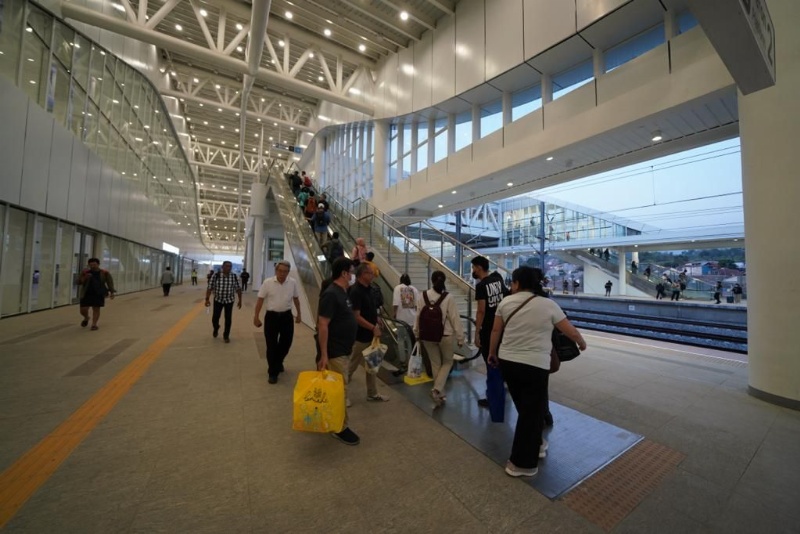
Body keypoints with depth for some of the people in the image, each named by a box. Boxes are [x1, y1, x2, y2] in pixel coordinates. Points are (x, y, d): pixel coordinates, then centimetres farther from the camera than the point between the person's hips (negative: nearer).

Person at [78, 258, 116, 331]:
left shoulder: (104, 273, -2)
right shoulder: (85, 272, 2)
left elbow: (110, 283, 1)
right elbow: (79, 281, 3)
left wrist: (111, 292, -6)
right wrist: (85, 278, -18)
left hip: (99, 294, -2)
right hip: (86, 294, 2)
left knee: (96, 309, 2)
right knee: (83, 310, 3)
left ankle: (94, 324, 11)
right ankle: (86, 318, 36)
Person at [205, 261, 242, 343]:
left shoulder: (234, 277, -6)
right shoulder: (216, 276, -10)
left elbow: (238, 289, -1)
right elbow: (209, 288, -8)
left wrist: (240, 301, 0)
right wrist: (207, 299, -14)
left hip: (229, 300, 0)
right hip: (218, 300, 0)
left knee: (228, 319, 2)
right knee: (215, 317, 8)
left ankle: (226, 336, 19)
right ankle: (216, 329, 41)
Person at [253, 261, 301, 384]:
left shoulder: (293, 283, -2)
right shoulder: (268, 282, -9)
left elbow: (296, 298, 10)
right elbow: (260, 300, -3)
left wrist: (299, 314, 14)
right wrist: (256, 317, -3)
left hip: (287, 316, 3)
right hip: (271, 316, -2)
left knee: (286, 343, 12)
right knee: (271, 345, 3)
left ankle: (278, 362, 41)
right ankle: (272, 372, 18)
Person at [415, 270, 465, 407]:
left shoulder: (424, 295, -6)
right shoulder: (448, 297, -14)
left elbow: (418, 316, 1)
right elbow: (455, 318, -11)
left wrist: (417, 333, 15)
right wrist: (460, 337, -1)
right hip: (445, 335, -3)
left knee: (435, 364, 18)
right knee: (447, 362, 18)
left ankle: (440, 393, 29)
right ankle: (437, 389, 3)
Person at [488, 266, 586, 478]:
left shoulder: (506, 302, -1)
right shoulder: (548, 305, -5)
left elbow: (495, 331, 5)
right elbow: (572, 332, 4)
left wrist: (492, 353, 20)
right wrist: (582, 343, 26)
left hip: (507, 362, 4)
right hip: (534, 366, -3)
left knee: (525, 407, 23)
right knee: (532, 411, 10)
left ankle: (535, 445, 42)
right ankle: (522, 463, 20)